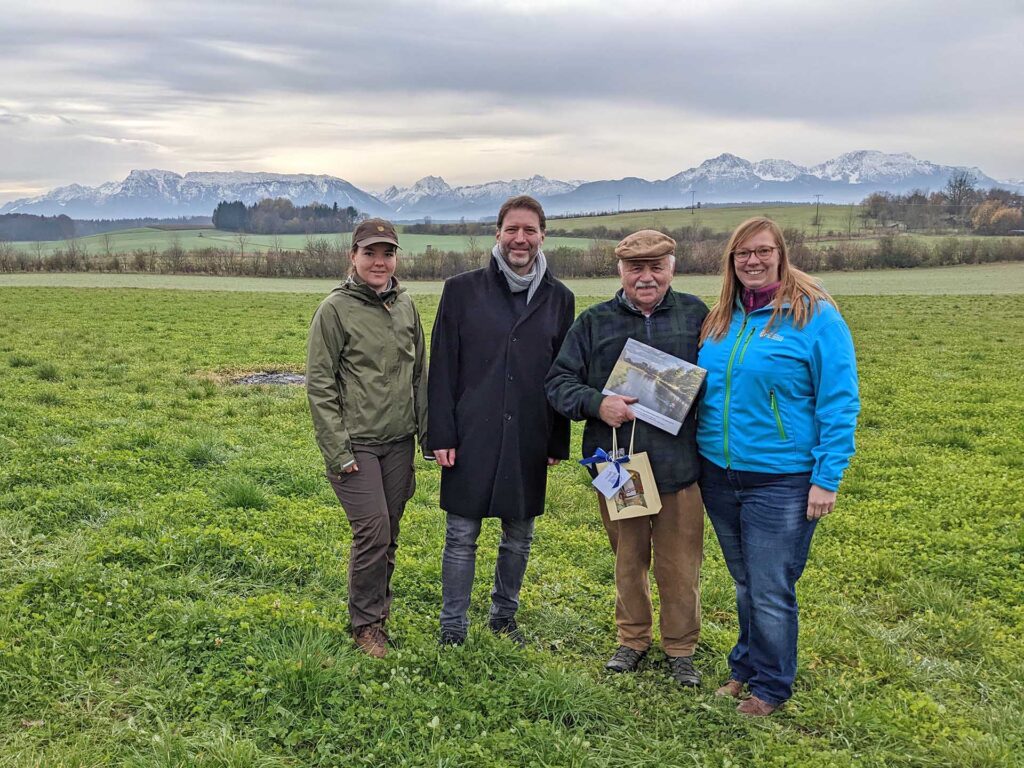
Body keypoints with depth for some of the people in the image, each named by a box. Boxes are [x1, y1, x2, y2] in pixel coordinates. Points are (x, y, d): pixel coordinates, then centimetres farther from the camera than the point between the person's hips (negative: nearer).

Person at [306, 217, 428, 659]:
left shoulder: (405, 305, 8)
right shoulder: (336, 309, -7)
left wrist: (426, 431, 11)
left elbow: (419, 374, 15)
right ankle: (365, 622, 12)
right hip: (356, 444, -5)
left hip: (399, 442, 5)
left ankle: (378, 614, 28)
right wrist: (337, 452, -13)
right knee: (372, 531, -8)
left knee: (388, 535, 11)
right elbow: (319, 385, -8)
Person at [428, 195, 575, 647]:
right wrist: (441, 435, -7)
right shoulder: (462, 289, 0)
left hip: (528, 440, 2)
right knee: (461, 537, 4)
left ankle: (504, 617, 32)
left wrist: (559, 442, 6)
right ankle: (453, 629, 18)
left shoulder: (558, 299, 6)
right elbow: (442, 368, -1)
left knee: (519, 537, 13)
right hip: (472, 439, -2)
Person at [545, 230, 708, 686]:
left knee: (680, 567, 8)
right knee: (627, 561, 17)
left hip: (680, 466, -1)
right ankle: (632, 640, 36)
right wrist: (596, 404, -16)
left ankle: (680, 649, 29)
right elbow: (558, 381, 2)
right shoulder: (594, 322, 4)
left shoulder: (695, 315, 3)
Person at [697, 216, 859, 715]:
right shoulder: (721, 319, 7)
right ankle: (745, 668, 36)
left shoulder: (815, 316, -10)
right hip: (719, 476, 6)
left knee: (771, 593, 3)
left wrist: (827, 479, -15)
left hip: (781, 481, -5)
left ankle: (771, 685, 23)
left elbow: (840, 405, -11)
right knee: (744, 584, 19)